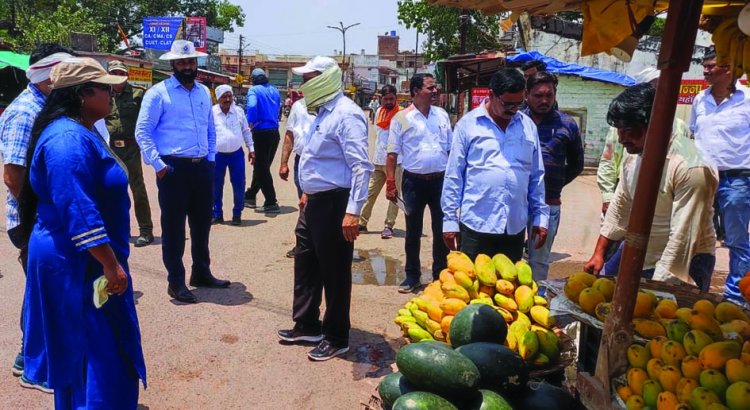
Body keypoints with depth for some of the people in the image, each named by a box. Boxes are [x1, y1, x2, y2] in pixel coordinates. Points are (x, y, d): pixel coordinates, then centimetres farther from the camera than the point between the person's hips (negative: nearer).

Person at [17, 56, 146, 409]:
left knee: (84, 354, 21)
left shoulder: (79, 133, 12)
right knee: (100, 356, -2)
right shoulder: (69, 138, -22)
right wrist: (111, 265, -25)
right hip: (77, 264, -11)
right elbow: (79, 212, -28)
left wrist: (110, 261, 25)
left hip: (81, 262, 11)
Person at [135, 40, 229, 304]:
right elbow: (142, 132, -8)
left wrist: (211, 158, 11)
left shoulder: (204, 92, 12)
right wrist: (158, 165, -13)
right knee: (173, 227, 2)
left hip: (202, 167, 6)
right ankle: (176, 282, 14)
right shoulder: (158, 93, -6)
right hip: (174, 168, -6)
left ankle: (201, 273, 31)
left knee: (202, 223, 15)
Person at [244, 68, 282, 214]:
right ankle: (250, 196, 31)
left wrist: (250, 122, -12)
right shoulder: (275, 91, 12)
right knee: (262, 166, 17)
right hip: (275, 132, 7)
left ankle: (271, 203, -1)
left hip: (261, 132, -7)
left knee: (262, 168, 1)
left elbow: (252, 106, -24)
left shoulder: (254, 90, -6)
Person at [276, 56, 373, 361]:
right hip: (314, 201, 10)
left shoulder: (346, 114, -18)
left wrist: (353, 211, -29)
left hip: (334, 204, -10)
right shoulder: (322, 112, 14)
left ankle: (337, 338, 18)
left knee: (334, 272, 2)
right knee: (305, 264, 18)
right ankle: (306, 325, 34)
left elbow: (361, 166, -25)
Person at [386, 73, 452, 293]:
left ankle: (441, 275, 23)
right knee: (413, 231, 9)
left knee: (441, 229, 9)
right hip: (414, 181, -3)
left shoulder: (442, 115, 6)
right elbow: (392, 153, -4)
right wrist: (390, 183, -10)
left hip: (440, 180, 3)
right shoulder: (402, 118, -4)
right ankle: (412, 275, 22)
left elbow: (451, 149, 11)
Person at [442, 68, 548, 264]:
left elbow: (536, 176, 14)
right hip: (476, 225, -3)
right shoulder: (468, 124, -1)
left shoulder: (528, 126, 8)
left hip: (515, 227, 3)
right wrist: (450, 219, -2)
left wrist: (540, 216, 10)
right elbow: (453, 176, 0)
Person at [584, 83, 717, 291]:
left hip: (681, 262, -7)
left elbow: (682, 240, -26)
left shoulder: (690, 168, -26)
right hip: (637, 250, 7)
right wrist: (598, 253, 10)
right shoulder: (633, 153, -3)